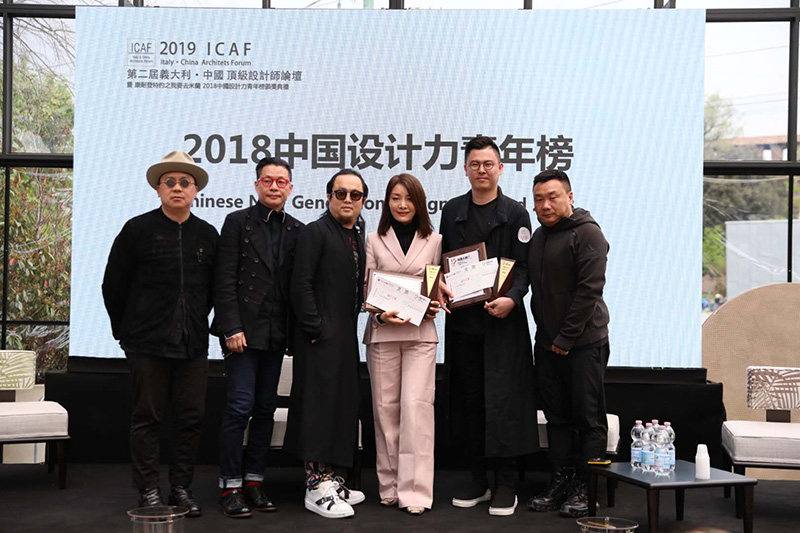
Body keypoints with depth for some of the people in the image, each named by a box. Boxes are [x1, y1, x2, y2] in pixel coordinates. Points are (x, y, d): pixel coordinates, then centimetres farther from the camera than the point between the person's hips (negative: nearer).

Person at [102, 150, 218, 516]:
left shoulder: (207, 235, 8)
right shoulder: (138, 229, -1)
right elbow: (113, 285, 3)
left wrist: (196, 324, 12)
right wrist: (126, 331, 5)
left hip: (193, 345, 3)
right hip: (147, 344, -3)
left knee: (191, 417, 5)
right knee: (147, 417, 3)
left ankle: (181, 488, 17)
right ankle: (148, 490, 13)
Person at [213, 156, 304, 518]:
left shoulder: (298, 231, 10)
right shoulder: (238, 222, 0)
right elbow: (224, 280, -6)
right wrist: (232, 328, -13)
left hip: (276, 333, 4)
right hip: (244, 330, -4)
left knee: (266, 408, 8)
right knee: (240, 406, -6)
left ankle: (254, 481, 17)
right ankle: (230, 487, 4)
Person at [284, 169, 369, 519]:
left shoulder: (358, 236, 16)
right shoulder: (316, 232, -7)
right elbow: (301, 284, -13)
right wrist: (315, 329, -16)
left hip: (346, 335, 8)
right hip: (321, 336, -8)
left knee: (341, 406, 12)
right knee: (318, 403, -5)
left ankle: (328, 477, 23)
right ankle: (316, 487, 1)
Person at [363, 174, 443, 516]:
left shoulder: (434, 241, 8)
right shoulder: (374, 241, 9)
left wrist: (436, 305, -6)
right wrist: (380, 315, -12)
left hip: (420, 333, -1)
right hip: (381, 333, 1)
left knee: (416, 405, -10)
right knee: (385, 408, 4)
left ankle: (415, 491, -7)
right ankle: (389, 486, 14)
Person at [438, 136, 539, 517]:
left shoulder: (515, 213, 1)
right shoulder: (452, 211, 12)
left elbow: (524, 266, -4)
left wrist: (511, 298, -21)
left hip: (502, 319, -4)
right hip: (462, 321, 4)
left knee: (502, 399, -5)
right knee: (469, 401, 8)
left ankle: (506, 484, 6)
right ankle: (478, 480, 19)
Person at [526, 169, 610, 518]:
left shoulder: (586, 233, -9)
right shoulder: (538, 237, 15)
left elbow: (590, 289, -16)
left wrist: (566, 338, -15)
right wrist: (545, 334, 11)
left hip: (583, 343, -7)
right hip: (547, 343, 8)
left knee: (589, 418, -1)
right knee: (557, 417, 12)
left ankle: (586, 489, 6)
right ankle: (560, 483, 20)